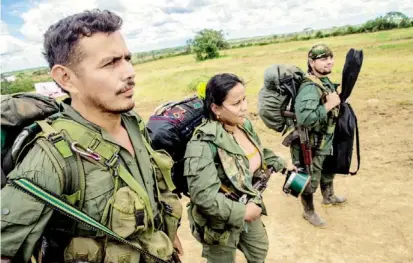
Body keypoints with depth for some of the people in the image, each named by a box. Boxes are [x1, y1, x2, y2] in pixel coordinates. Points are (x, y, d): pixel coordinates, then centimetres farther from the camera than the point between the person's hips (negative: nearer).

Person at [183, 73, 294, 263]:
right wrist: (241, 212, -29)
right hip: (220, 221, -7)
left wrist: (281, 165, 10)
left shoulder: (245, 124, -7)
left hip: (248, 207, 7)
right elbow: (202, 195, -37)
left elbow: (261, 152, 14)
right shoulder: (203, 143, -33)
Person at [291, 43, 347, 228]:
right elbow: (304, 118, -42)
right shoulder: (310, 88, -29)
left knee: (328, 172, 30)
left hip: (325, 141, 9)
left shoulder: (326, 81, 2)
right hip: (310, 145, -9)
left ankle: (329, 197, 56)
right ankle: (309, 212, 33)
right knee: (310, 181, 11)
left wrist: (337, 100, 1)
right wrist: (329, 105, -32)